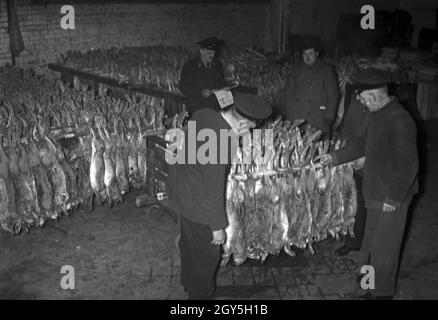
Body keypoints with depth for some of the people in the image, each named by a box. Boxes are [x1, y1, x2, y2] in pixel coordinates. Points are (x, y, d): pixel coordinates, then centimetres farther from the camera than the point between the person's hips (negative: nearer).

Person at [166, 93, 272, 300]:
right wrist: (218, 226, -15)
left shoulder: (203, 114, -13)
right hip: (196, 204, -9)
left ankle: (188, 280, 56)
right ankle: (200, 294, 39)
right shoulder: (218, 145, -37)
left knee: (188, 242, 31)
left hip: (179, 186, 9)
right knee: (207, 253, 16)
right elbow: (213, 191, -26)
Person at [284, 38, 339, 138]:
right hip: (296, 118, 3)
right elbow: (288, 91, 15)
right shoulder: (296, 70, 15)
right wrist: (289, 113, 5)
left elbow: (333, 95, 2)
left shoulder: (326, 70, 5)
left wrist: (329, 118, -5)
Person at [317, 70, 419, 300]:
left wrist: (394, 198, -21)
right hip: (376, 191, 9)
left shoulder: (400, 121, -25)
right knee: (375, 241, 21)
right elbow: (365, 144, 18)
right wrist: (335, 157, 16)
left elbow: (407, 165, -24)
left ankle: (383, 292, 22)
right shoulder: (379, 115, 4)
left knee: (384, 245, 5)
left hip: (392, 195, -8)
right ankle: (375, 277, 40)